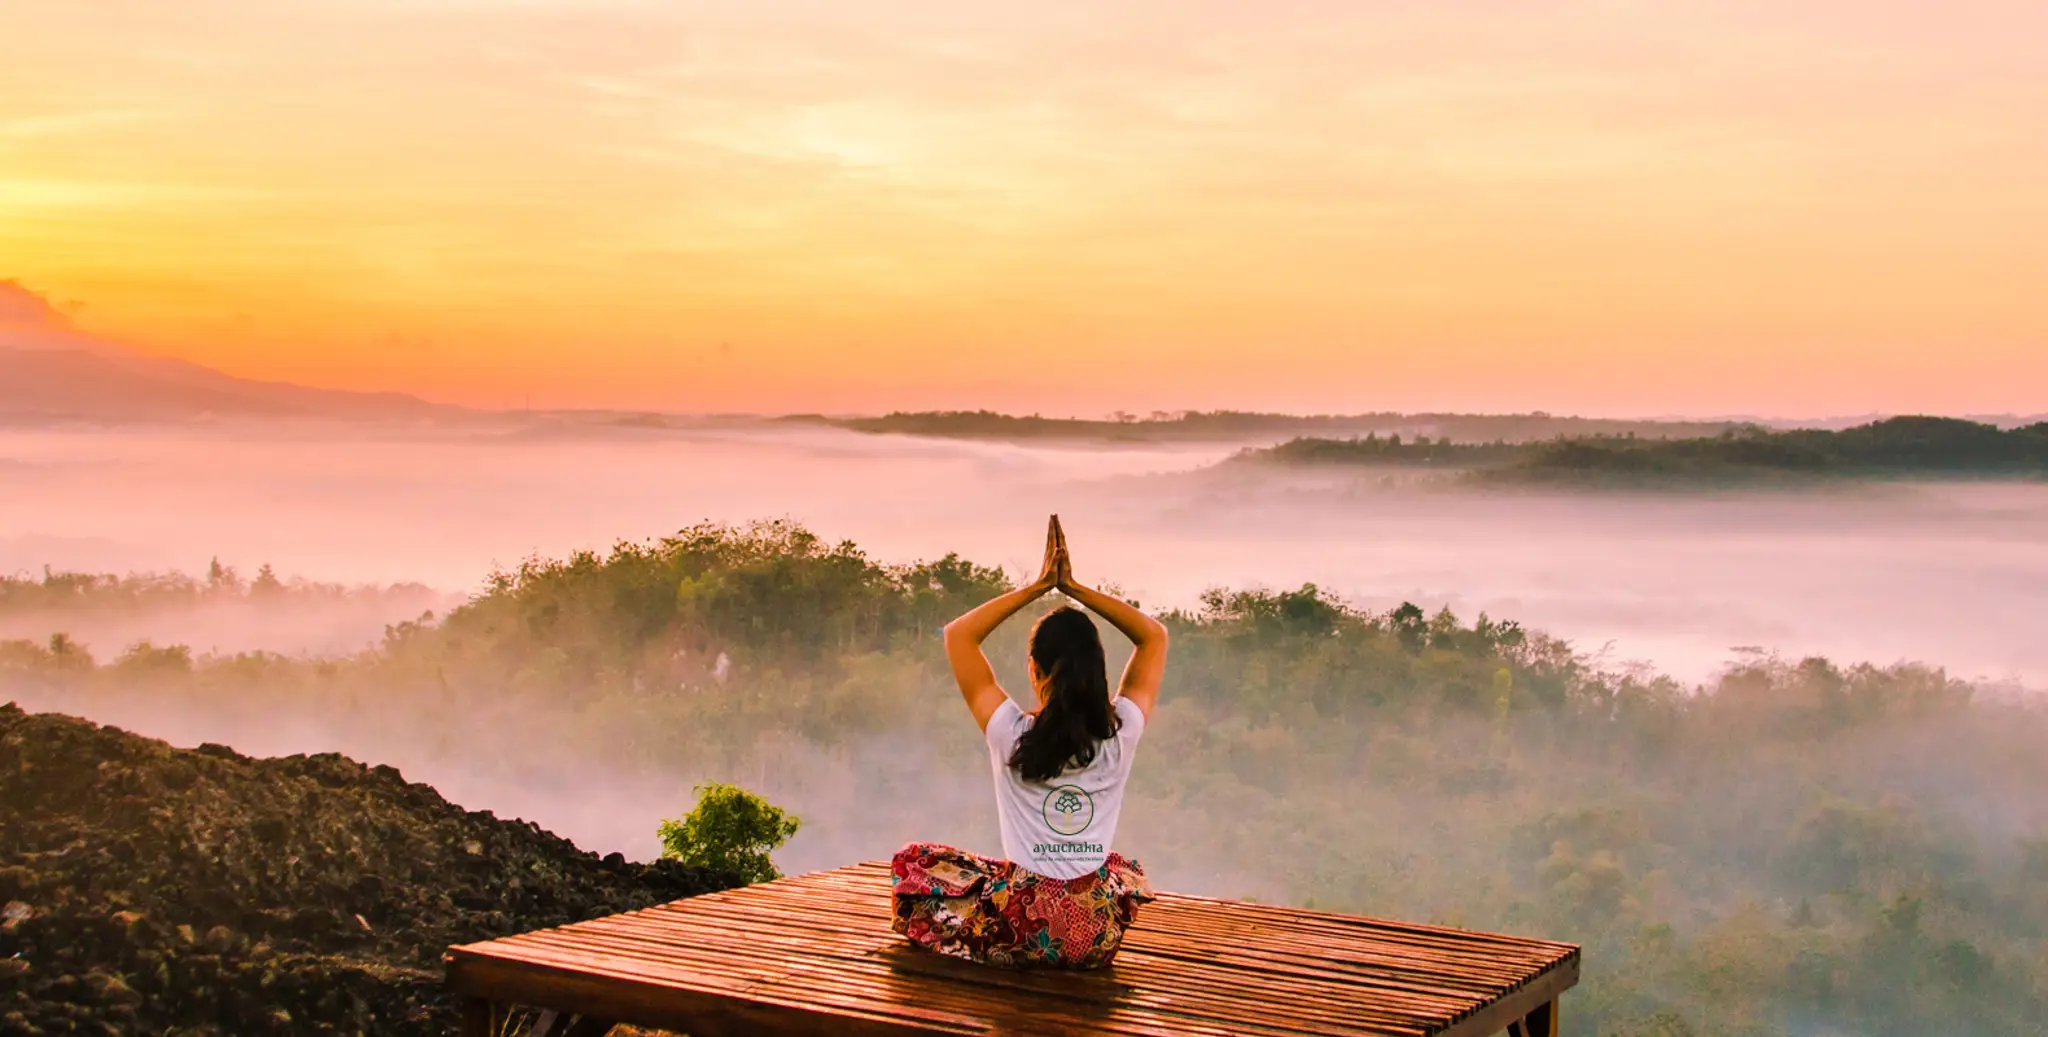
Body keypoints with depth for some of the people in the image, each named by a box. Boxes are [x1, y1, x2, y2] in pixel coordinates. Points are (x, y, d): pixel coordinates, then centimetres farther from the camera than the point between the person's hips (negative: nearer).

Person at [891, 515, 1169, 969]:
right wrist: (1074, 587, 3)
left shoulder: (1012, 735, -11)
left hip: (1026, 932, -3)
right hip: (1100, 938, 3)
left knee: (911, 861, 20)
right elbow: (1154, 636, 9)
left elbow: (957, 634, 1)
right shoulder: (1121, 735, -5)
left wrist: (1038, 587, 0)